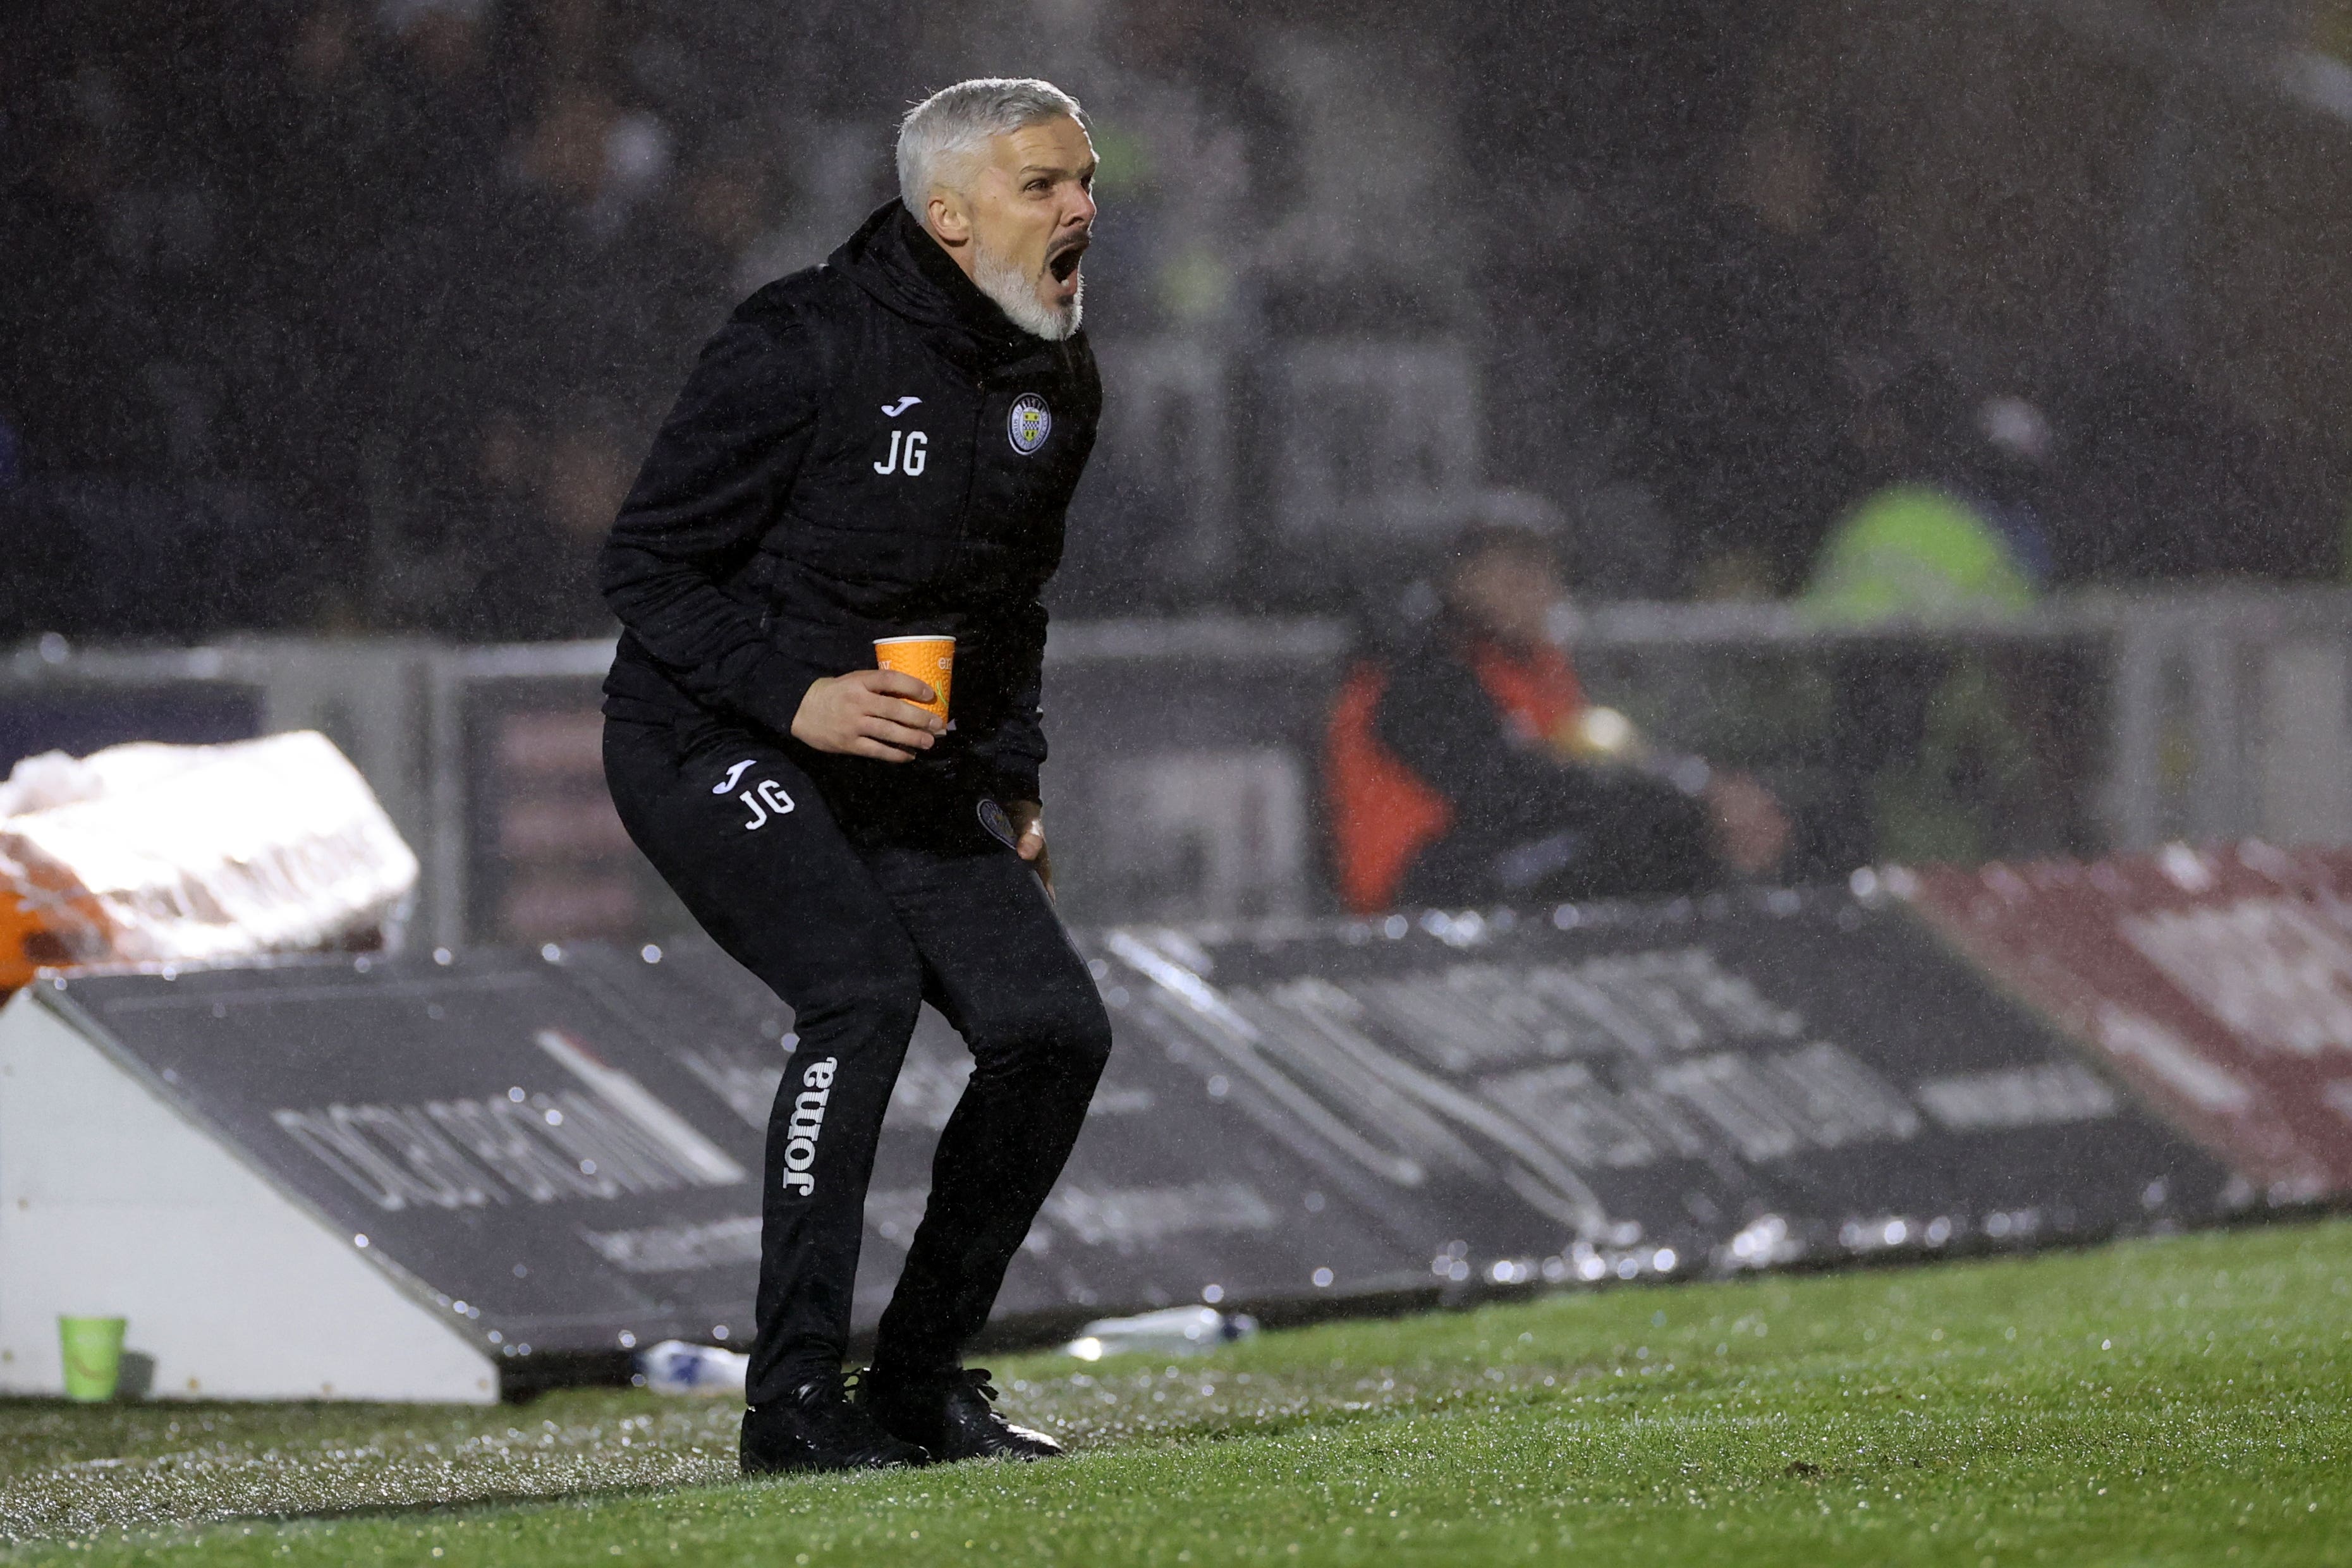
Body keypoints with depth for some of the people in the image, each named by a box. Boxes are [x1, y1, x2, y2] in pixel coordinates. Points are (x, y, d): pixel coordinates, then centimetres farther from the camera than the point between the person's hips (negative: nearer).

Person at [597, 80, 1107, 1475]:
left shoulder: (1058, 385, 5)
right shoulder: (807, 348, -19)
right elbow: (651, 565, -15)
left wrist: (1010, 784, 11)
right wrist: (797, 694, -26)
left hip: (909, 776, 8)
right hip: (713, 748, -7)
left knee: (1054, 1026, -5)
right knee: (865, 988, -28)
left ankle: (922, 1381, 8)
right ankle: (796, 1395, -23)